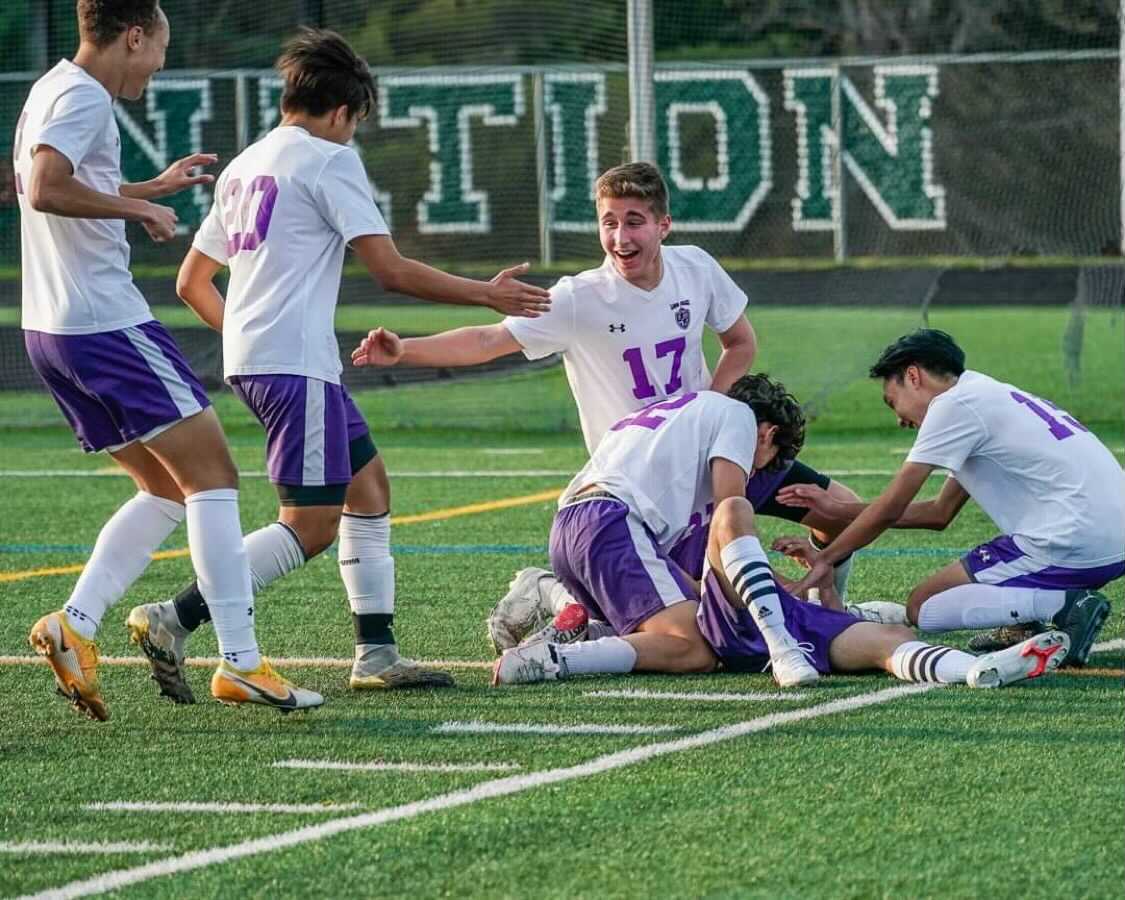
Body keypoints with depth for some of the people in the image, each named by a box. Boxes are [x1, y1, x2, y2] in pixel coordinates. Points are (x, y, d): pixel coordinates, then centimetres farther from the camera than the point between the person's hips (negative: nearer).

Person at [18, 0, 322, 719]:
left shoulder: (52, 92, 19)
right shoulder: (84, 98, -12)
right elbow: (45, 189, -29)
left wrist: (152, 188, 39)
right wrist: (138, 209, -18)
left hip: (53, 329, 10)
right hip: (108, 325, -10)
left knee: (167, 490, 13)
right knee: (213, 476, -7)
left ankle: (76, 627, 2)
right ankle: (241, 662, -12)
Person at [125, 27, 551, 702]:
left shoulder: (244, 167, 18)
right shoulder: (328, 160, -7)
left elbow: (192, 282, 23)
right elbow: (393, 270, -12)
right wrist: (489, 295, -4)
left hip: (250, 359, 10)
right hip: (297, 363, -10)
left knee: (368, 483, 15)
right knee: (312, 527, -10)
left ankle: (377, 654, 13)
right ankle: (174, 621, -18)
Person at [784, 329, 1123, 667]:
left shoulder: (953, 405, -4)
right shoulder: (987, 396, 24)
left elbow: (890, 510, -3)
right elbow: (940, 513, 27)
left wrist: (823, 559, 10)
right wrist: (836, 509, 27)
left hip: (1071, 545, -10)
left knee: (923, 607, -3)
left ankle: (1063, 606, -15)